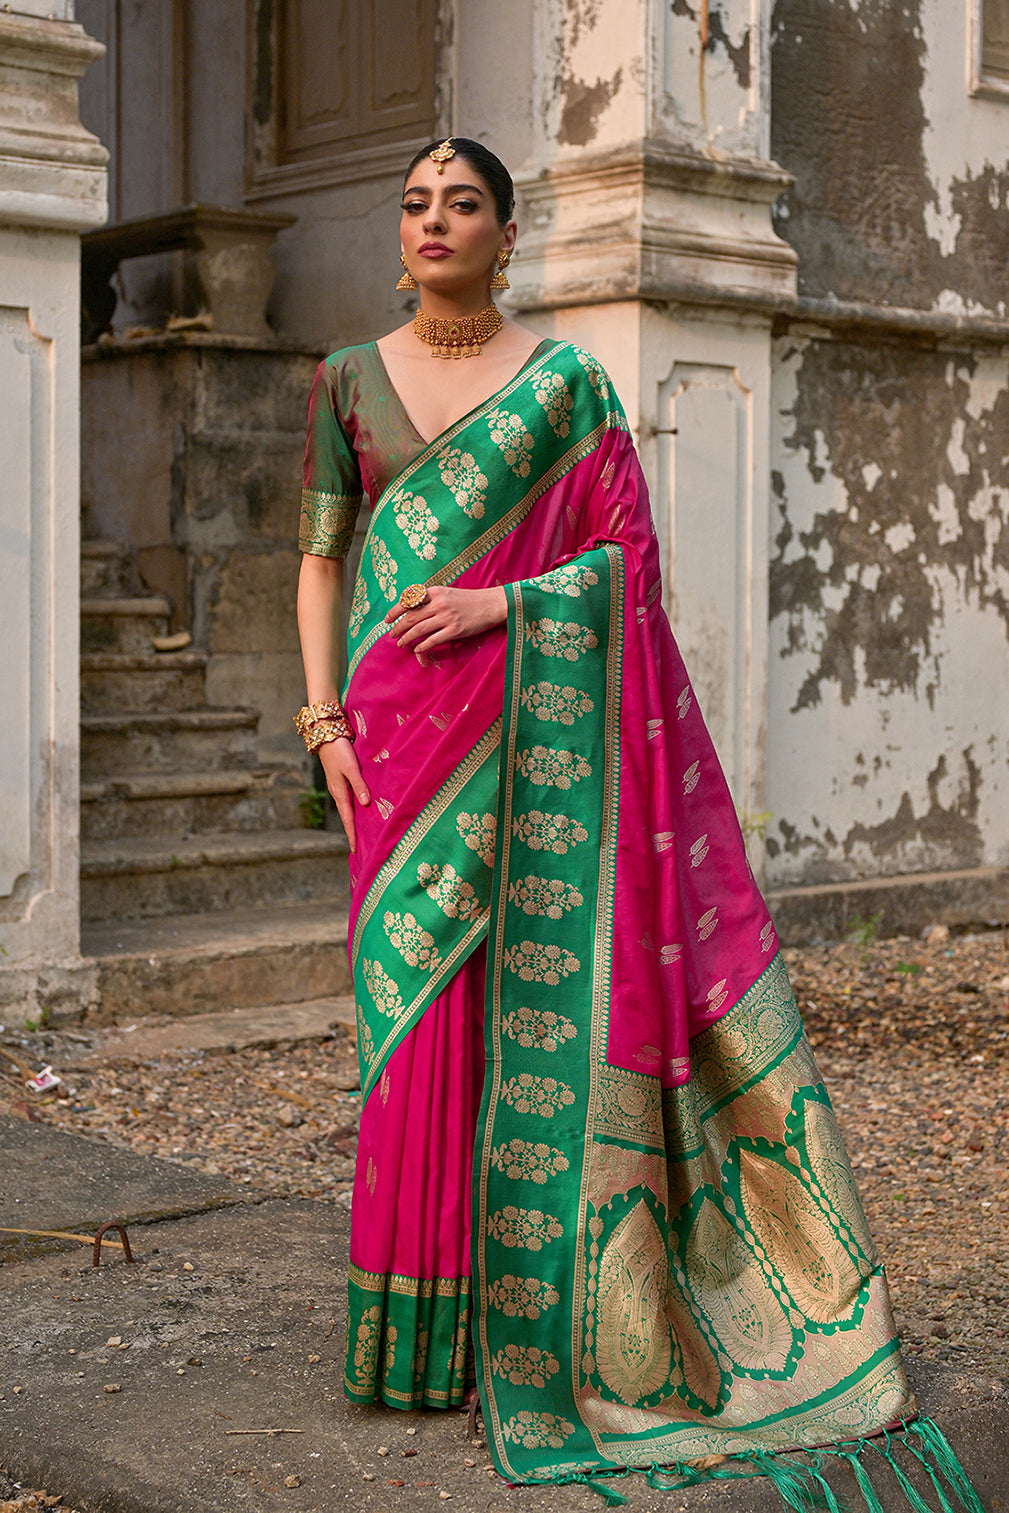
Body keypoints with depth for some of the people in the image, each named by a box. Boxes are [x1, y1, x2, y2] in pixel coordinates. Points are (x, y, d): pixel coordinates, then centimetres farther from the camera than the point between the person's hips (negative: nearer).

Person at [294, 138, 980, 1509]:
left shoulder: (567, 379, 5)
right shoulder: (348, 382, 11)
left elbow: (630, 552, 1)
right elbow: (319, 561, 10)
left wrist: (502, 601, -14)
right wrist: (324, 719, -1)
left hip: (536, 726, -2)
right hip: (402, 730, 2)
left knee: (542, 985, -4)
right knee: (415, 996, 0)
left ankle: (544, 1306, 7)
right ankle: (422, 1325, 10)